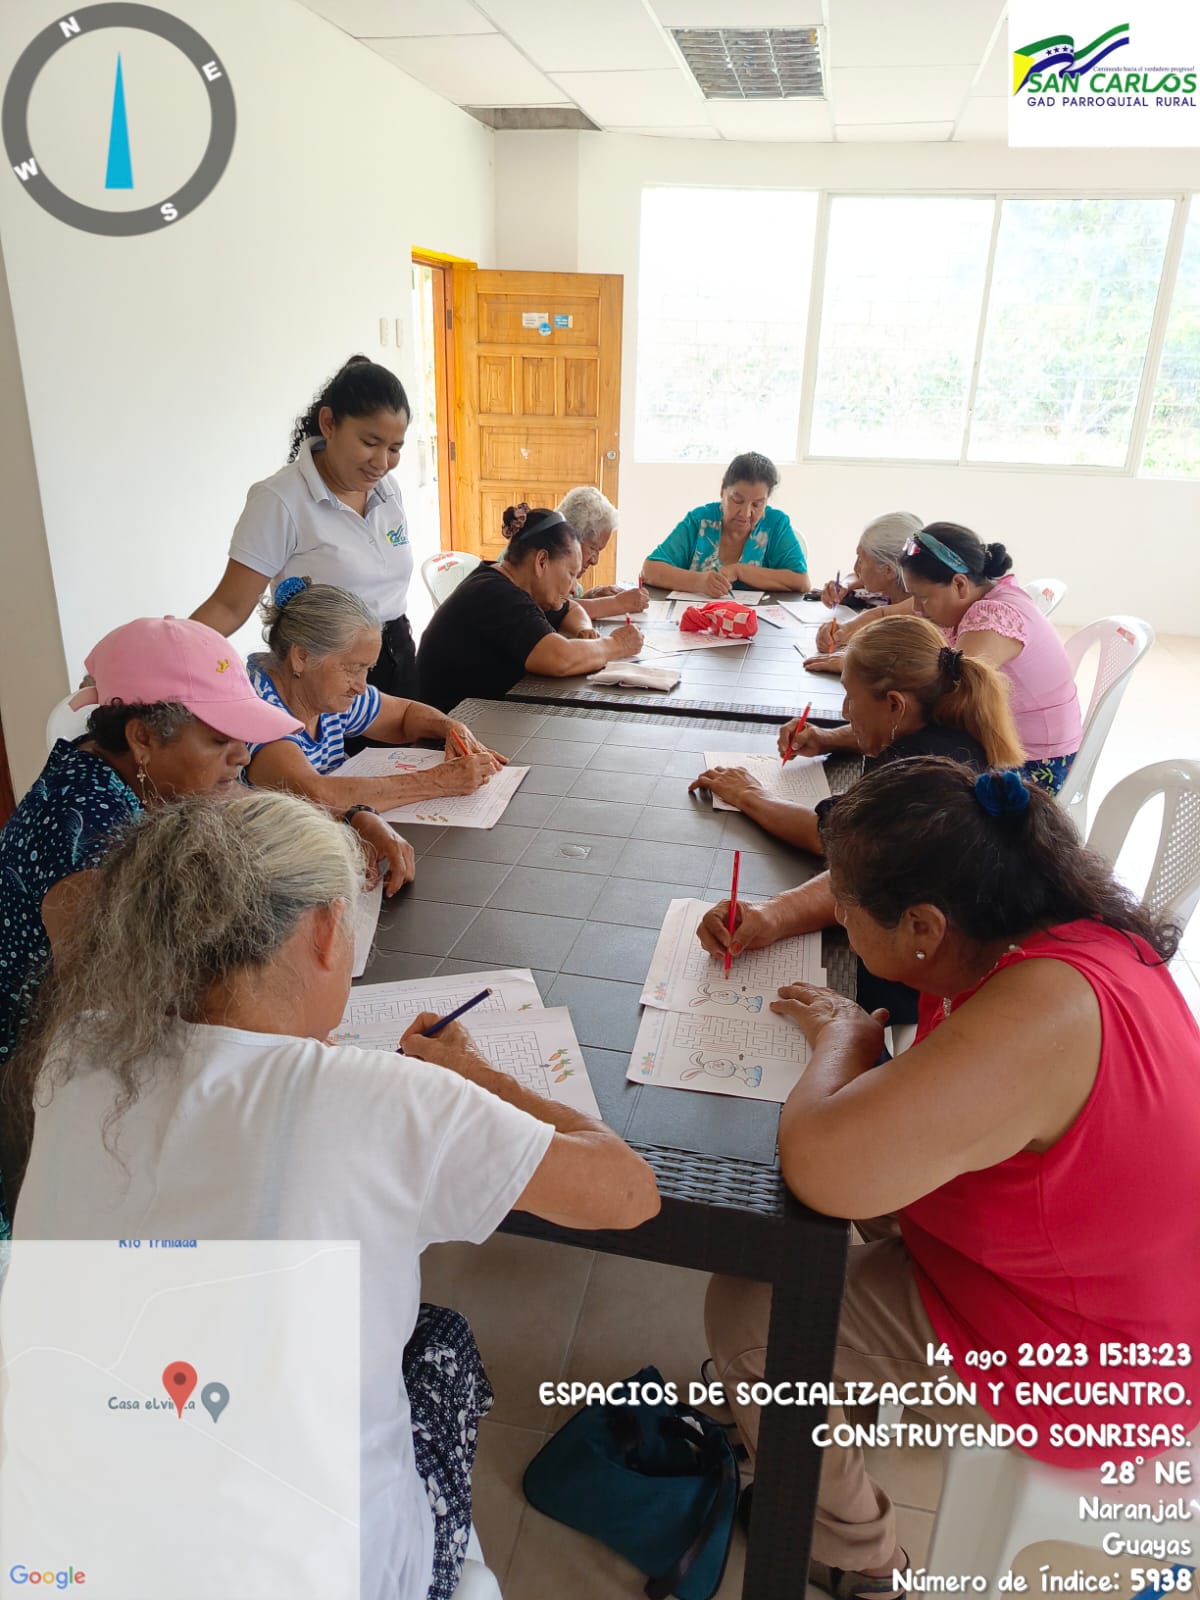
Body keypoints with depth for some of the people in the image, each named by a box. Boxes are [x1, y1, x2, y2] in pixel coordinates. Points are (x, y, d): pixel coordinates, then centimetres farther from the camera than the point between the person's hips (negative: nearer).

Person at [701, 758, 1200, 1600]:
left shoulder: (1042, 1013, -40)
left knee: (745, 1310, -5)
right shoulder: (1058, 918, -12)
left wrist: (843, 1039, -24)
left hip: (1086, 1366, -8)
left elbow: (822, 1165, -44)